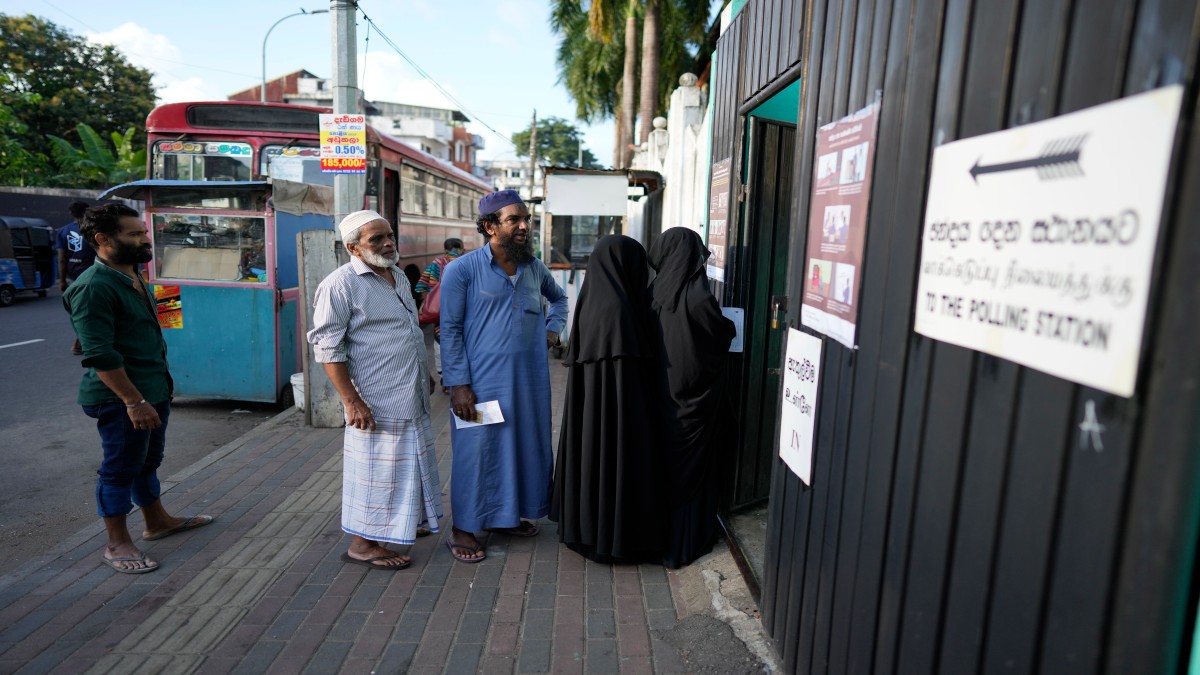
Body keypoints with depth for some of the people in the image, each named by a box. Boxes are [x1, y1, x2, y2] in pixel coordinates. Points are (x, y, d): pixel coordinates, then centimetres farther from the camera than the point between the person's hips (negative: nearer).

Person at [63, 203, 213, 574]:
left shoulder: (133, 278, 10)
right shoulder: (94, 287, -20)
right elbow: (100, 355, -24)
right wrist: (134, 401, -25)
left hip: (153, 390, 9)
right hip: (121, 397, -9)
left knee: (148, 461, 21)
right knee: (120, 469, 3)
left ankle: (157, 521, 37)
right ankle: (118, 544, 17)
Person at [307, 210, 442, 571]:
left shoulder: (398, 276, 12)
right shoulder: (340, 284, -15)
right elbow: (328, 347, -17)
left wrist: (424, 374, 23)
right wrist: (352, 401, -21)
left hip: (412, 397, 9)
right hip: (377, 402, -9)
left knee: (409, 463, 20)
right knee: (377, 469, 1)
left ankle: (408, 522, 39)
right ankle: (362, 544, 16)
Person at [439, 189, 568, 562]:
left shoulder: (534, 267, 8)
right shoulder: (462, 269, -8)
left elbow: (559, 297, 29)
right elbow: (450, 330, -8)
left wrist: (553, 327, 11)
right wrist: (458, 384, -13)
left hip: (530, 380, 6)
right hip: (483, 381, -6)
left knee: (526, 446, 15)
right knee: (477, 451, 3)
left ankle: (509, 514, 35)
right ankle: (462, 528, 20)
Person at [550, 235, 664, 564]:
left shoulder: (590, 301, 5)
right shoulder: (618, 307, -22)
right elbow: (626, 363, -21)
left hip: (589, 405, 9)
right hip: (617, 404, -9)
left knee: (593, 460, 19)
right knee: (617, 464, 5)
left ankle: (586, 528, 33)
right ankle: (615, 538, 19)